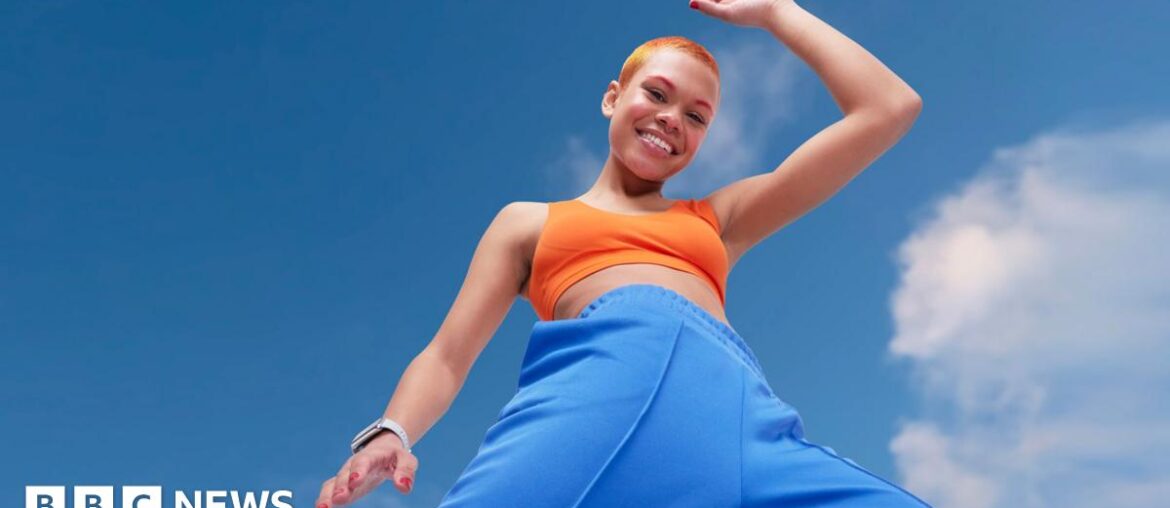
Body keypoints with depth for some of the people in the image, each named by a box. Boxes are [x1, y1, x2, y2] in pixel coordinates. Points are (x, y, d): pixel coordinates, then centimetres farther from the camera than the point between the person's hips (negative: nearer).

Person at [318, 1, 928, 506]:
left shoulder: (717, 218, 34)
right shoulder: (529, 222, 31)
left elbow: (889, 108, 33)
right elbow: (448, 353, 21)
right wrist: (390, 433, -1)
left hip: (731, 398, 3)